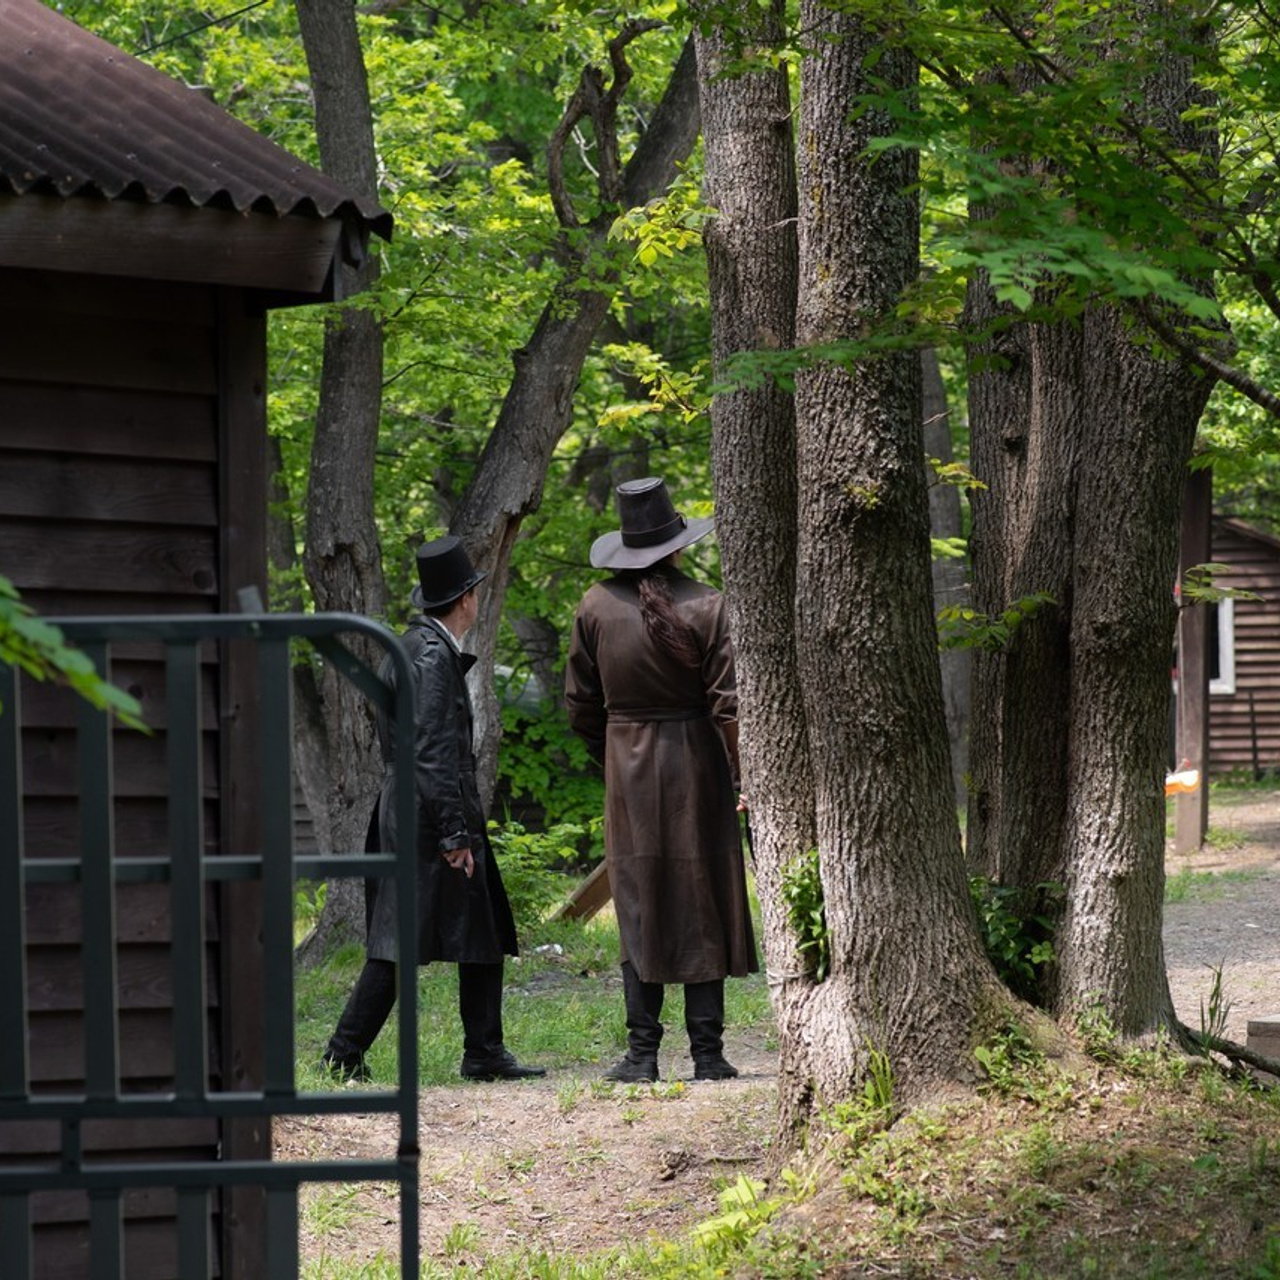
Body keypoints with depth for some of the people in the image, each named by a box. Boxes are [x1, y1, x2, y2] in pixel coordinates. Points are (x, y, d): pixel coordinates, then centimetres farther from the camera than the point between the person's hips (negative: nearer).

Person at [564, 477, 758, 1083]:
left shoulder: (596, 606, -1)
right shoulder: (706, 606, -10)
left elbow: (581, 704, 6)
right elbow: (729, 703, -12)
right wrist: (747, 777, -5)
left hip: (627, 767, 2)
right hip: (696, 764, -2)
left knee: (639, 907, 7)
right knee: (703, 904, 5)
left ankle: (642, 1053, 3)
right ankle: (707, 1054, 4)